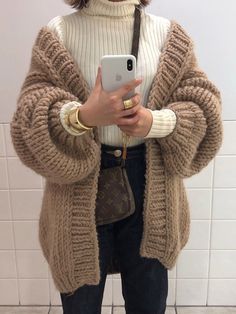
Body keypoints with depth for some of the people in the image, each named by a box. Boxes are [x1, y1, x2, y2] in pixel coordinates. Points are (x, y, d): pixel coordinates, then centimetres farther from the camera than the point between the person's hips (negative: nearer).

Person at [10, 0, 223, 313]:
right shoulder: (58, 33, -1)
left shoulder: (167, 33, 4)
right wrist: (82, 116, -28)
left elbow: (204, 105, 1)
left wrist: (156, 122, -19)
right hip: (81, 189, -1)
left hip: (150, 185, 2)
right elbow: (31, 120, -8)